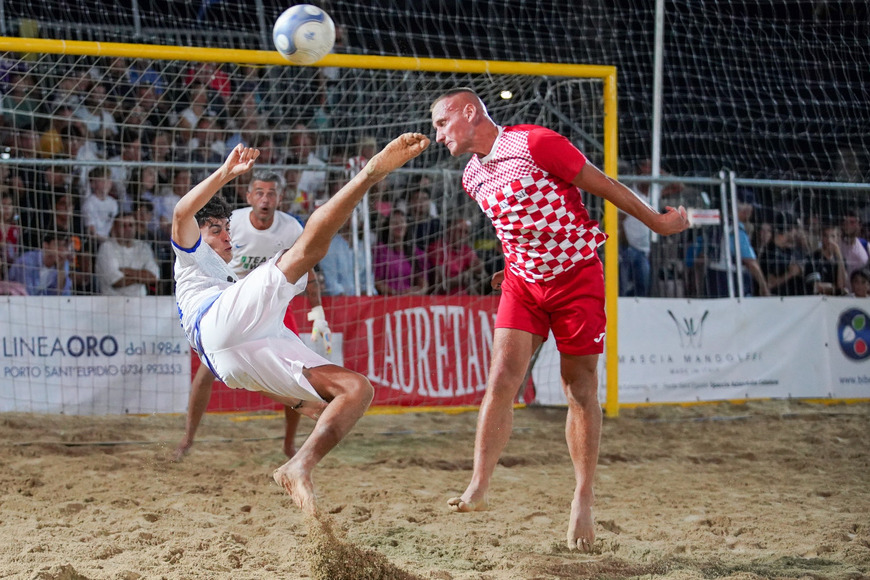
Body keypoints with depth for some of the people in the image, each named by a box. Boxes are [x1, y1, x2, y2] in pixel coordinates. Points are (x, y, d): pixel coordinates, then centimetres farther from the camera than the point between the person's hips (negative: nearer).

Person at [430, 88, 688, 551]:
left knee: (580, 390, 1)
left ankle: (583, 501, 12)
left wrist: (655, 221, -2)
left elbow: (600, 184, -9)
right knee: (502, 378, -12)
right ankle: (478, 488, -14)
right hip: (523, 284, 5)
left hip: (577, 278, -5)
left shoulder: (535, 143, -16)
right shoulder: (472, 177, 6)